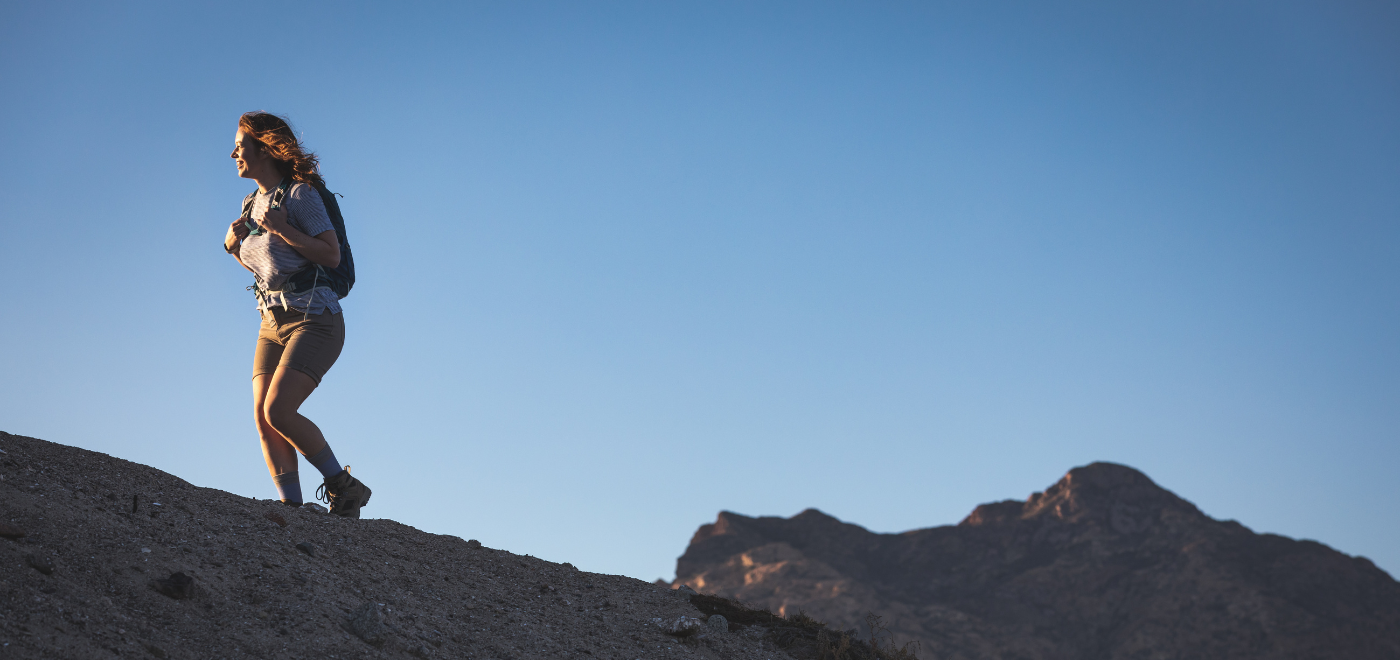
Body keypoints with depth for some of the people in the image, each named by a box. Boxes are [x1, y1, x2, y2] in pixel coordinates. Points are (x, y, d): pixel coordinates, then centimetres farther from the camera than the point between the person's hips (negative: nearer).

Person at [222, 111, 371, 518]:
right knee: (262, 417, -6)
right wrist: (234, 245, 5)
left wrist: (283, 229, -20)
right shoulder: (252, 204, 14)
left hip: (314, 320, -8)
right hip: (273, 321, 8)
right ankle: (292, 507, -7)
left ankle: (344, 486, -3)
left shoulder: (300, 193, -9)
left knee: (279, 411, -19)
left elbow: (332, 256, -15)